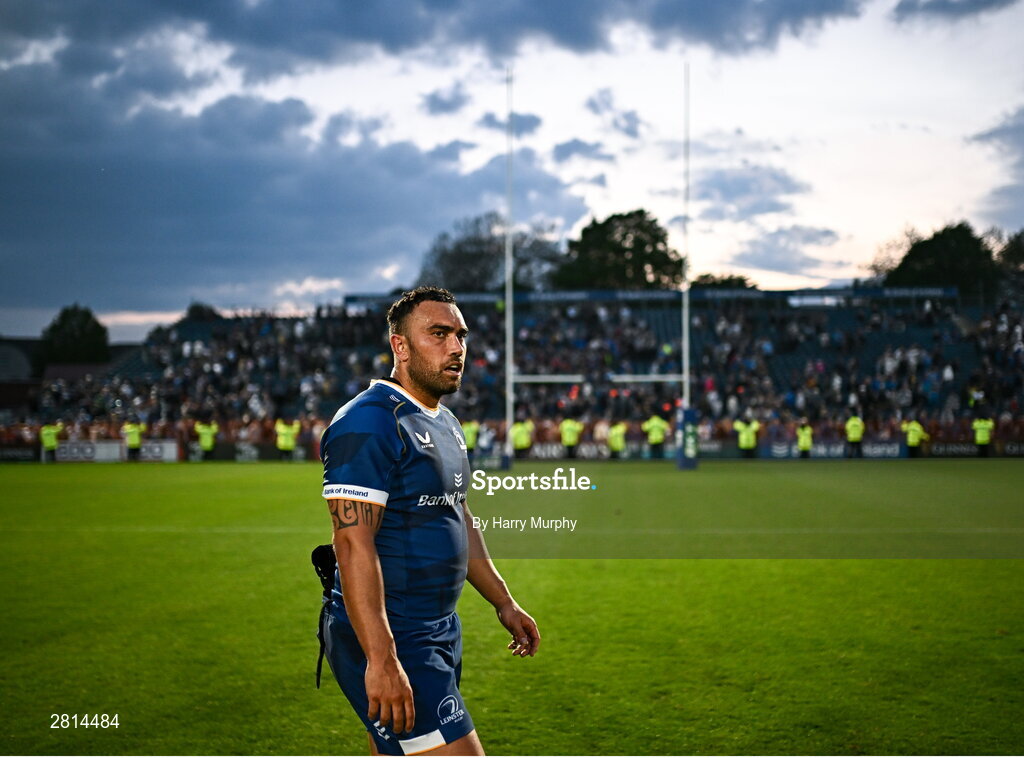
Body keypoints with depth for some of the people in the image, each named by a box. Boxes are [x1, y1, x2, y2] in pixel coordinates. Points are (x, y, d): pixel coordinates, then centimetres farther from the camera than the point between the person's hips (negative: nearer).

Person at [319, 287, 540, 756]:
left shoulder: (446, 424, 16)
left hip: (440, 631, 9)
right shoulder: (369, 423, -16)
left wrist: (503, 603, 26)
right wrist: (380, 659, -28)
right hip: (389, 639, -9)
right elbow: (353, 546, -23)